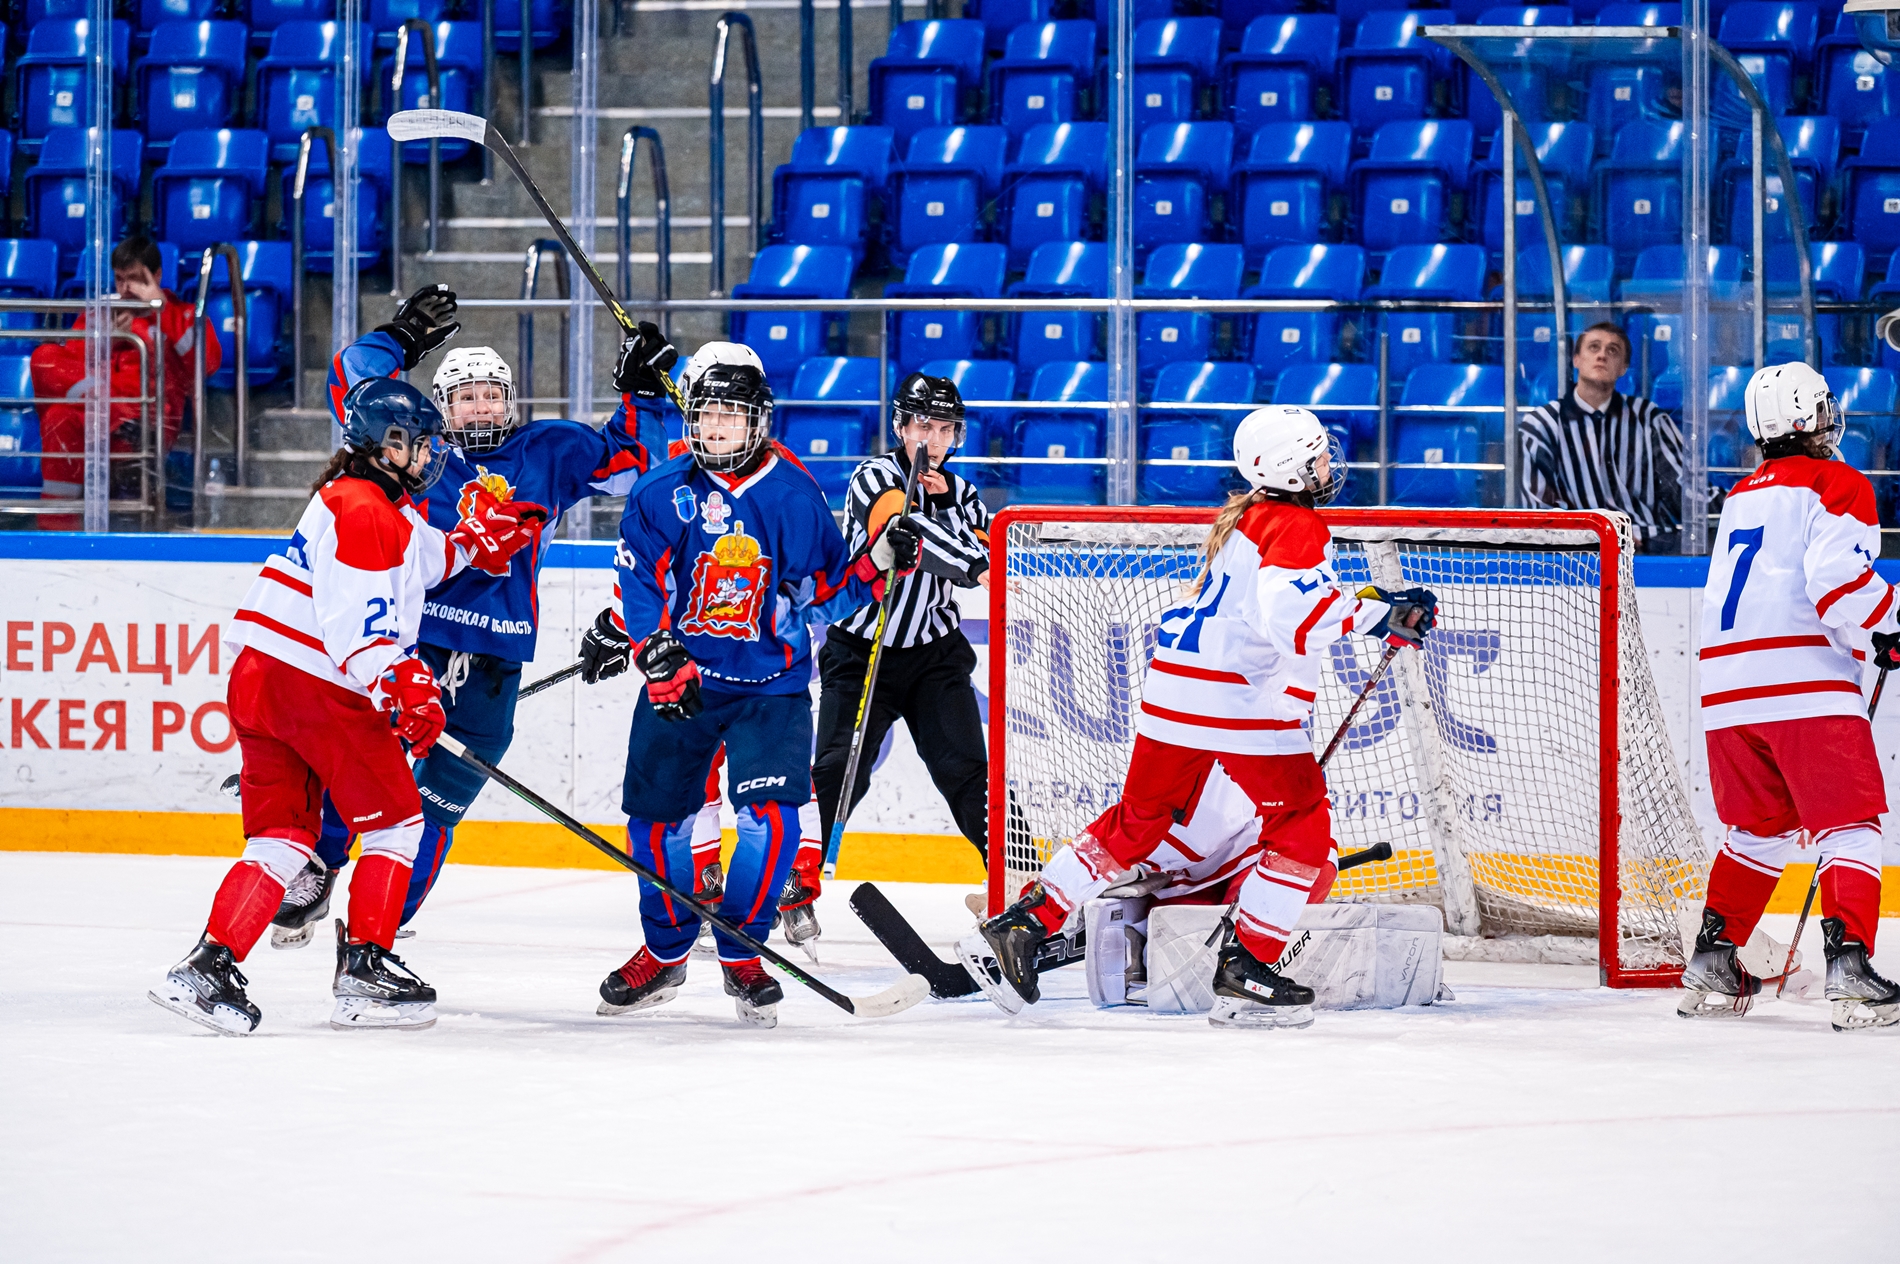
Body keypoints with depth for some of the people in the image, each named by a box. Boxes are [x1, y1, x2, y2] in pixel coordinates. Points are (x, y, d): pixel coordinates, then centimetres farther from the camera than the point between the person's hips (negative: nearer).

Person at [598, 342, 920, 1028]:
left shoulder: (794, 495, 0)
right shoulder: (662, 493, -3)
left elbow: (826, 584, 9)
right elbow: (639, 583, -6)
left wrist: (880, 559, -8)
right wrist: (659, 656, -17)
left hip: (772, 685, -1)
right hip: (682, 682, 1)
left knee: (770, 816, -16)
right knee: (657, 816, 6)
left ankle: (740, 954, 2)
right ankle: (665, 953, 28)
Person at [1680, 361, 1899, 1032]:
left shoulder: (1743, 496, 24)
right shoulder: (1836, 484, -1)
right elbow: (1839, 579, -16)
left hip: (1727, 688, 7)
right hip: (1804, 679, -7)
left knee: (1760, 828, 21)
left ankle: (1711, 963, 19)